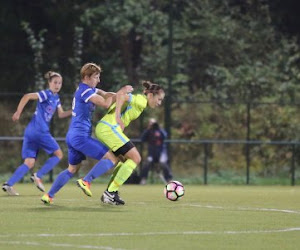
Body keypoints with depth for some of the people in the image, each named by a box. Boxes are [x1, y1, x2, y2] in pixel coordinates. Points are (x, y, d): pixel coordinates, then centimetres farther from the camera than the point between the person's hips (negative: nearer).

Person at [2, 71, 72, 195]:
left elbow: (61, 114, 25)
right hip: (39, 131, -8)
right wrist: (18, 112, -20)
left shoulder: (56, 98, 19)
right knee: (58, 154, 2)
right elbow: (27, 96, -16)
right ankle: (38, 176, -3)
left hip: (31, 132, 8)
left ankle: (9, 184, -8)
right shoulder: (46, 94, -8)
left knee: (29, 163, 3)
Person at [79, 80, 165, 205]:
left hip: (102, 128, 10)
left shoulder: (137, 99, 22)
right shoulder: (141, 101, -7)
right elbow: (120, 96, -21)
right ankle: (111, 192, -9)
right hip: (109, 129, -10)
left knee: (126, 160, 18)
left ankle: (110, 194, 12)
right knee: (135, 158, -8)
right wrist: (118, 118, -20)